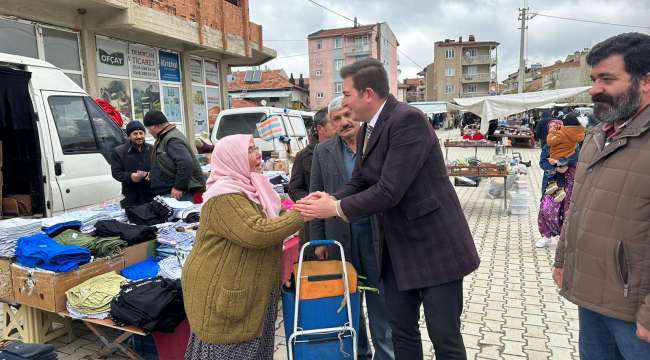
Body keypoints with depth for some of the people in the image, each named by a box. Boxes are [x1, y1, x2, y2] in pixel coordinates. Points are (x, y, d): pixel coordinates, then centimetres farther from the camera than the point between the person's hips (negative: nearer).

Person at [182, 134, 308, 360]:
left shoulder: (248, 188, 10)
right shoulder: (225, 196, -21)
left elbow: (270, 224, 19)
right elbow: (256, 233, -31)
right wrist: (303, 213, -25)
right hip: (220, 293, -8)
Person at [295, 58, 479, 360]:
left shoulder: (408, 119, -21)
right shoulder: (366, 131, 8)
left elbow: (390, 190, -26)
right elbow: (358, 183, 10)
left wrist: (337, 209, -18)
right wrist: (331, 199, -11)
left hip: (434, 245, -8)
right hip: (395, 247, 8)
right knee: (402, 332, 18)